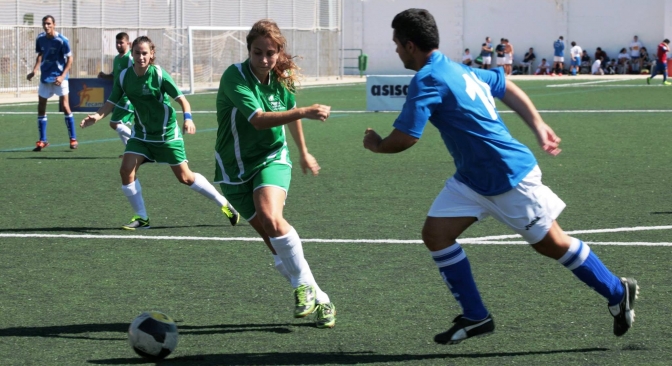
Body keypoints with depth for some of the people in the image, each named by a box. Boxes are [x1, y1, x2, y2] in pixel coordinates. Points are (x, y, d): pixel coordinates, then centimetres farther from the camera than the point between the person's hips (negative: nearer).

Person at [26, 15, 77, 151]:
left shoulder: (62, 40, -14)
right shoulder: (40, 39, 1)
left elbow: (70, 59, -8)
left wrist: (62, 76, -18)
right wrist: (34, 70, 1)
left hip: (59, 77, -5)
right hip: (45, 77, 5)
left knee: (65, 106, -9)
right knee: (41, 108, 4)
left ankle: (73, 139, 0)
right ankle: (42, 140, 14)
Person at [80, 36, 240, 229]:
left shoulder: (159, 74, -19)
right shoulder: (124, 76, -8)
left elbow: (181, 98, -18)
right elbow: (112, 102, -4)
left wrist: (188, 117, -37)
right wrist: (97, 115, -24)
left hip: (167, 133, -4)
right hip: (141, 133, 4)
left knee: (185, 177, 0)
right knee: (126, 170, -13)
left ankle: (224, 204, 19)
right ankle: (141, 218, 3)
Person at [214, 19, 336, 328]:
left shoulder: (281, 79, -4)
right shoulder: (235, 77, -21)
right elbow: (259, 120, -34)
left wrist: (304, 152, 29)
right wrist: (304, 112, -44)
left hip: (271, 158, 1)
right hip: (236, 167, -1)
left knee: (271, 218, -28)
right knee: (274, 240, -2)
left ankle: (304, 283, -13)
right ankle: (319, 300, 9)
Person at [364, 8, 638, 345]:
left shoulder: (427, 80, -22)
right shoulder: (456, 69, 7)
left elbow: (404, 138, -26)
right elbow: (505, 86, 17)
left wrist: (376, 145, -4)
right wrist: (537, 125, 18)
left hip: (510, 178, -9)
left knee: (551, 244, 5)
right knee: (435, 234, -1)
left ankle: (618, 293, 23)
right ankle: (475, 317, 7)